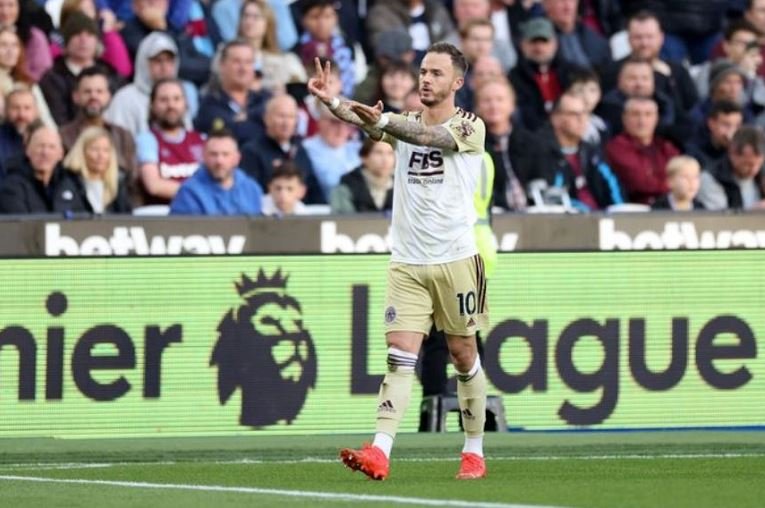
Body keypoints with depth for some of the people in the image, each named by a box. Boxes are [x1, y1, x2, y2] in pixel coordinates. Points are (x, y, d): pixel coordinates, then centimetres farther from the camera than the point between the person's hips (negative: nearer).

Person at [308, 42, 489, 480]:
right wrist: (333, 102, -33)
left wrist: (382, 120, -42)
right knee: (400, 355, -8)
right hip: (406, 262, 3)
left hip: (455, 260, -3)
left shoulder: (470, 128, -5)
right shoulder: (405, 123, 9)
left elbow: (427, 136, -24)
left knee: (463, 354, 6)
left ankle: (475, 453, 18)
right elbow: (367, 122, -11)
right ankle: (380, 452, -19)